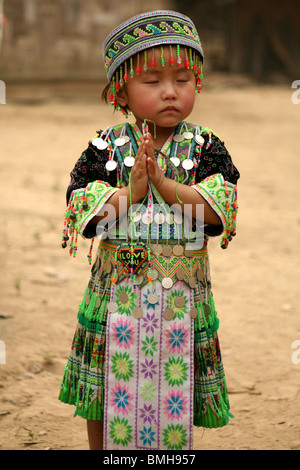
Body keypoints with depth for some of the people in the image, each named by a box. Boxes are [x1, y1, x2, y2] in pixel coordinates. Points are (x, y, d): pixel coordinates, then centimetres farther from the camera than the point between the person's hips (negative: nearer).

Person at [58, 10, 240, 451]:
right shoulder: (105, 147, -1)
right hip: (116, 294, 0)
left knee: (177, 406, 10)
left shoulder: (205, 146, -1)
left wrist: (164, 183, -23)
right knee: (107, 403, 11)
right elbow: (82, 212, -8)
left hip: (183, 294, 0)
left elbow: (217, 211, -13)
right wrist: (131, 192, -22)